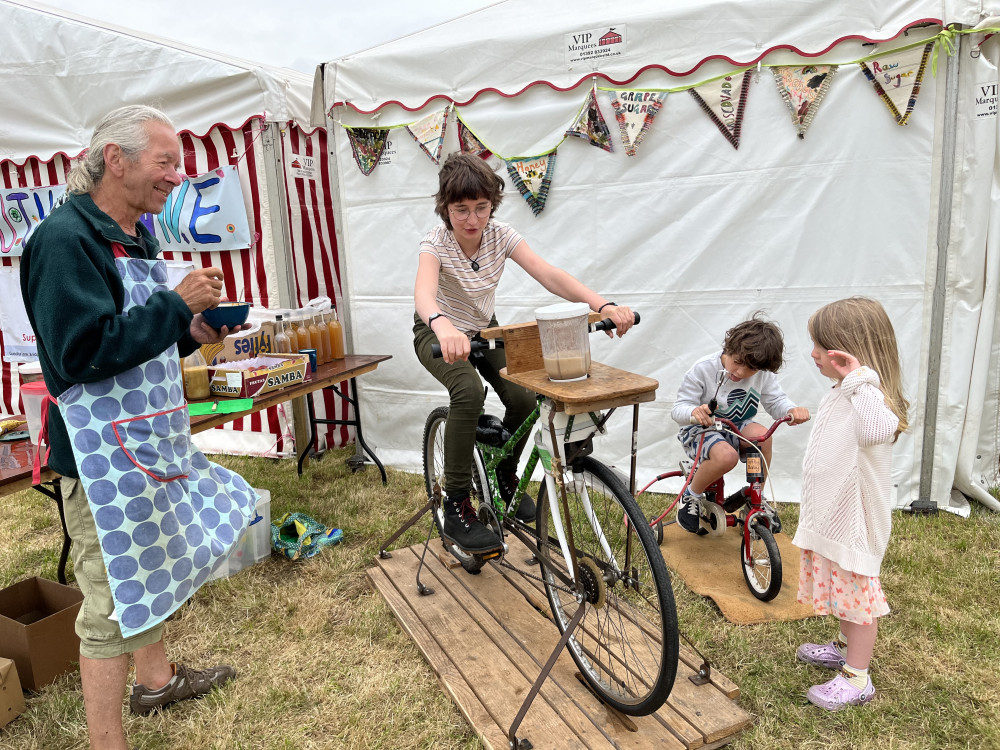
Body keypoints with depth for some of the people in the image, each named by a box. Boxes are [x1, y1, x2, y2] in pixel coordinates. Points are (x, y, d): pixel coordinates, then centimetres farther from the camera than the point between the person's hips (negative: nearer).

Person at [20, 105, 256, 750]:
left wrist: (191, 334, 4)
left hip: (150, 437, 10)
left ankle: (156, 678, 44)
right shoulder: (65, 238, -18)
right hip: (102, 450, -10)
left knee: (149, 566, 23)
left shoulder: (134, 240, 13)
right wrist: (177, 304, -23)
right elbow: (82, 351, -26)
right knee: (114, 597, 0)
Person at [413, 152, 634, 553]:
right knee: (469, 392, -33)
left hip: (484, 330, 4)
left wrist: (602, 303, -47)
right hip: (438, 334, -4)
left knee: (523, 397, -19)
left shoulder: (501, 235, -16)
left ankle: (505, 475, 13)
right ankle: (457, 508, -20)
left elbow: (549, 274, -30)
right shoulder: (436, 242, -25)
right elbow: (424, 293, -46)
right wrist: (444, 326, -70)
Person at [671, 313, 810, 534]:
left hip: (737, 428, 4)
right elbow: (678, 408, -17)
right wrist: (694, 412, -42)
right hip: (700, 431, -4)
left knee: (762, 435, -31)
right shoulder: (703, 369, -18)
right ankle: (691, 495, -6)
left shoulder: (763, 375, -5)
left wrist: (791, 410, -27)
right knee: (726, 456, -37)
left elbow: (776, 401, -2)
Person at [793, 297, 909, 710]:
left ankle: (857, 679, 17)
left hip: (855, 521, -10)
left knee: (857, 591, 4)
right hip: (832, 517, 10)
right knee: (841, 587, 24)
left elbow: (878, 430, -48)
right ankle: (846, 647, 43)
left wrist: (860, 380, -42)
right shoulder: (840, 394, 8)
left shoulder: (869, 395, -24)